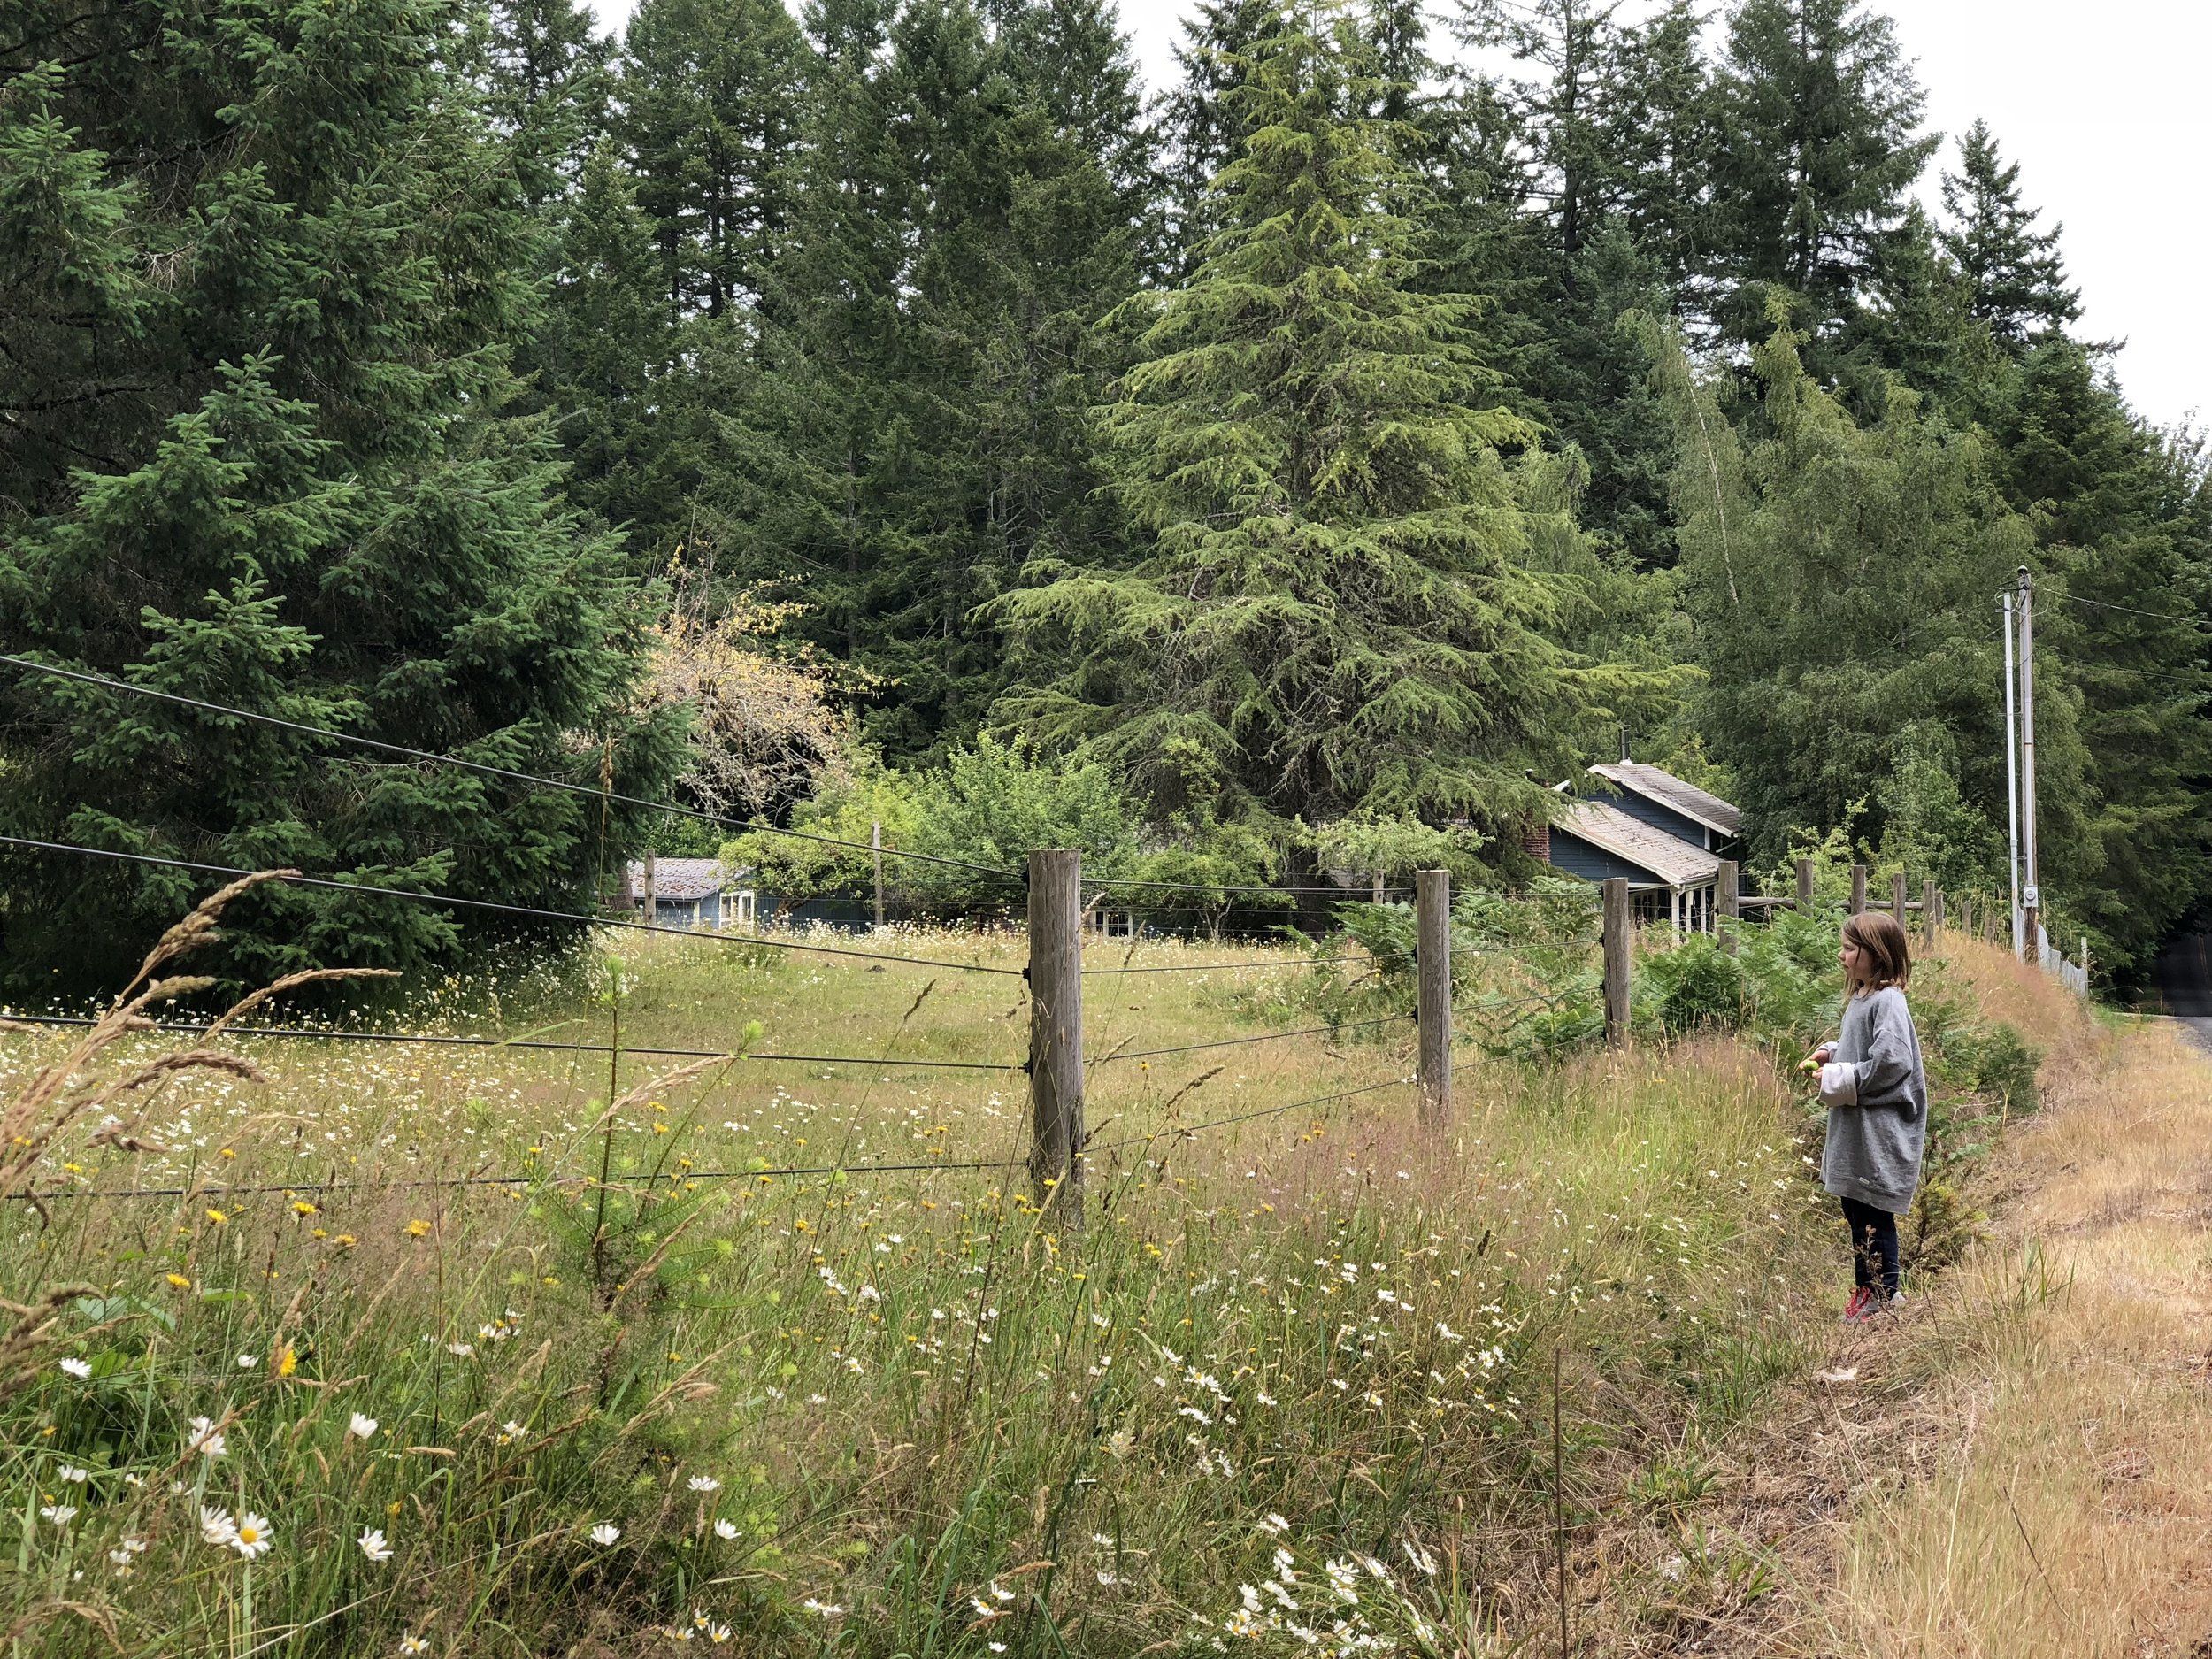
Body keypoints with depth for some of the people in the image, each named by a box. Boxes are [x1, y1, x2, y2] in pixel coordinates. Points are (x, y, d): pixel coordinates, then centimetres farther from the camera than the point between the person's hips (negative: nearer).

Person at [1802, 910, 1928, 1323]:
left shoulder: (1887, 1002, -19)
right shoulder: (1862, 998, 12)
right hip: (1855, 1133, 10)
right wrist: (1830, 1053, 6)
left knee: (1875, 1214, -1)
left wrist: (1837, 1081, -18)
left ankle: (1883, 1294, 9)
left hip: (1880, 1132, -10)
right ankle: (1865, 1287, 26)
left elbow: (1891, 1062, -26)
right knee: (1855, 1211, 16)